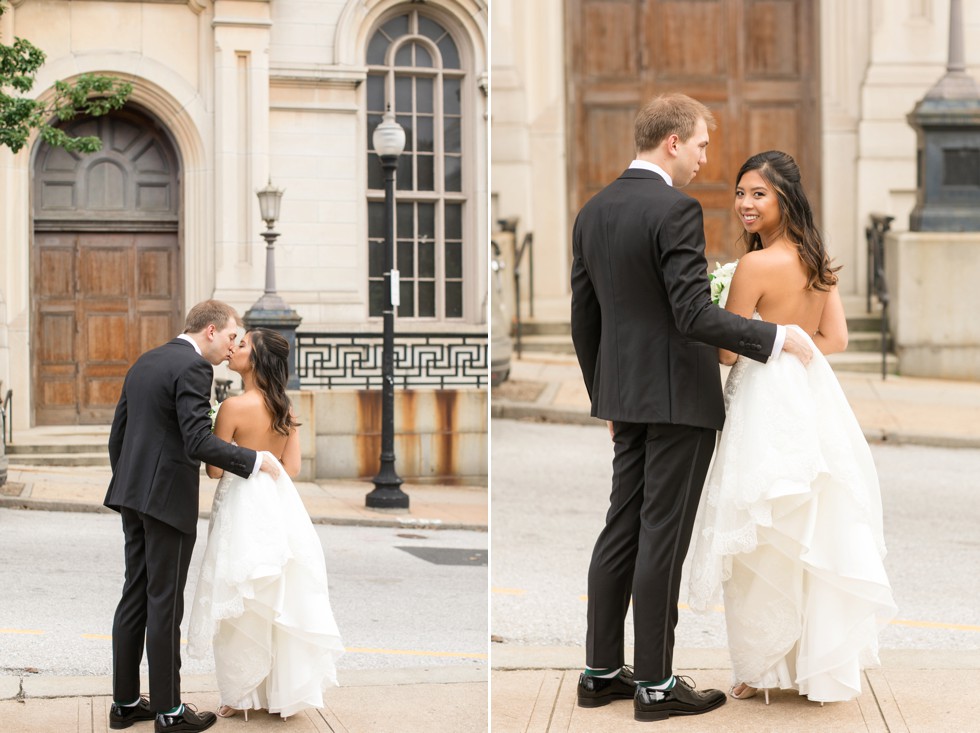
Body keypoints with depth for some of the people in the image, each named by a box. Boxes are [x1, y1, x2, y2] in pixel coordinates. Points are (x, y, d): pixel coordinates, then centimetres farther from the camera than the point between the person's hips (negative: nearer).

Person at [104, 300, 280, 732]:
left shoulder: (144, 363, 14)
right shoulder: (193, 367, -14)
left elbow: (117, 435, 17)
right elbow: (199, 443, -22)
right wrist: (256, 461, -13)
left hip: (134, 496, 9)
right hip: (170, 498, -9)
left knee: (135, 597, 12)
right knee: (164, 604, -3)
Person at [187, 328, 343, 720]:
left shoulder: (234, 406, -15)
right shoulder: (284, 408, 4)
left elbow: (214, 469, -11)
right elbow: (292, 466, 6)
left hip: (243, 509, -7)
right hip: (279, 506, 7)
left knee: (241, 605, 4)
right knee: (280, 603, 13)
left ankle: (243, 695, 12)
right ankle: (282, 690, 20)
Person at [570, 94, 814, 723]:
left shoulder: (593, 212, 9)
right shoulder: (676, 210, -17)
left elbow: (584, 319, 14)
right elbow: (694, 315, -22)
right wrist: (775, 337, -14)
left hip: (625, 396, 8)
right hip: (680, 397, -8)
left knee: (621, 530, 12)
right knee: (662, 538, -3)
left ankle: (601, 671, 18)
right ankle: (656, 685, 4)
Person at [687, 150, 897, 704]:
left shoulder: (756, 265, -17)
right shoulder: (818, 261, 6)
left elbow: (728, 350, -11)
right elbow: (836, 338, 9)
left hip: (768, 405, -8)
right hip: (814, 395, 8)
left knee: (765, 545, 4)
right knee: (817, 534, 14)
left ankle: (766, 667, 14)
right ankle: (825, 663, 22)